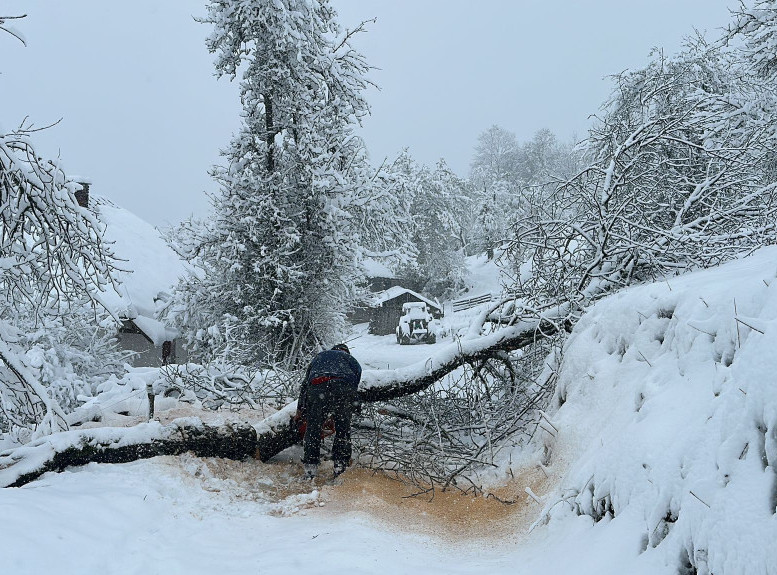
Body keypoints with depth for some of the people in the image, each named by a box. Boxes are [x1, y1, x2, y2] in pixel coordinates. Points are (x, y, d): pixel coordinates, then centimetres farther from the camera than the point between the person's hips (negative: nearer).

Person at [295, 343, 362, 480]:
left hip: (317, 387, 1)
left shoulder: (319, 357, 40)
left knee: (313, 429, 8)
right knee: (343, 430, 9)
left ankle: (310, 469, 5)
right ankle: (340, 467, 6)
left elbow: (305, 383, 38)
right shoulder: (349, 358, 36)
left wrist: (300, 410, 42)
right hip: (343, 386, -1)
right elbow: (357, 371, 17)